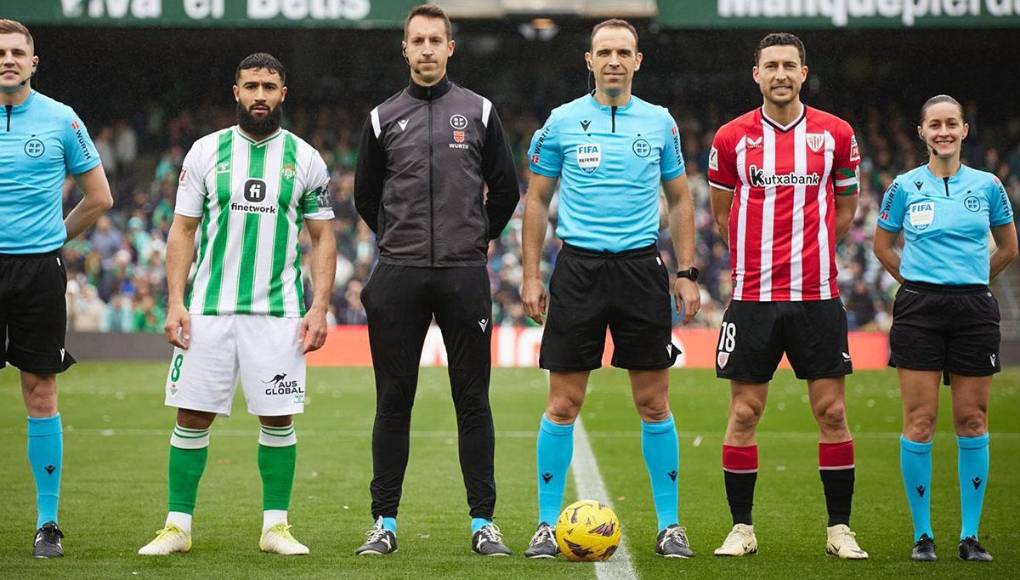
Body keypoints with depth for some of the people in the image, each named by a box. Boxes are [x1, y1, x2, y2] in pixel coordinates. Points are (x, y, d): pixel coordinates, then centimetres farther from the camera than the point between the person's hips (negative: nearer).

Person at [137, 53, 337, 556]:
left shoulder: (305, 158, 5)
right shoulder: (206, 151, 5)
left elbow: (323, 237, 7)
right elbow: (182, 231, 6)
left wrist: (320, 307, -3)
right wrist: (175, 302, -3)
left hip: (278, 311, 0)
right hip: (208, 307, 0)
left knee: (277, 418, 0)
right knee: (193, 415, 0)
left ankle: (276, 525, 10)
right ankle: (178, 525, 8)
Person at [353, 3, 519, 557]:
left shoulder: (478, 111, 7)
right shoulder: (384, 117, 8)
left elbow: (505, 189, 13)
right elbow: (365, 194, 17)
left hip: (464, 277, 0)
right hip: (398, 278, 1)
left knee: (473, 400, 1)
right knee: (393, 401, 2)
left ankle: (483, 522, 4)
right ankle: (385, 521, 8)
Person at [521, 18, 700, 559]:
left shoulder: (659, 122, 7)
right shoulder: (562, 122, 3)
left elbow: (680, 199, 14)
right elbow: (537, 199, 7)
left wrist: (686, 274, 6)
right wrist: (531, 275, 1)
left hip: (641, 267, 1)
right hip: (578, 267, -1)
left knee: (653, 402, 3)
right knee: (563, 402, -1)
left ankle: (669, 524, 10)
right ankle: (548, 524, 6)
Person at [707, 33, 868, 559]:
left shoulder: (835, 134, 3)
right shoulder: (732, 138, 2)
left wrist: (811, 251, 9)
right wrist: (755, 256, 9)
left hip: (818, 297, 0)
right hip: (752, 296, 0)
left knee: (832, 412, 0)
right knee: (744, 413, 1)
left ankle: (839, 528, 9)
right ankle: (741, 529, 10)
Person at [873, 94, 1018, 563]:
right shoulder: (905, 186, 2)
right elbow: (882, 245, 14)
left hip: (974, 309, 1)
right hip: (918, 309, -1)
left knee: (972, 420, 2)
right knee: (919, 420, -4)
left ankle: (970, 534, 8)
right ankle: (923, 533, 3)